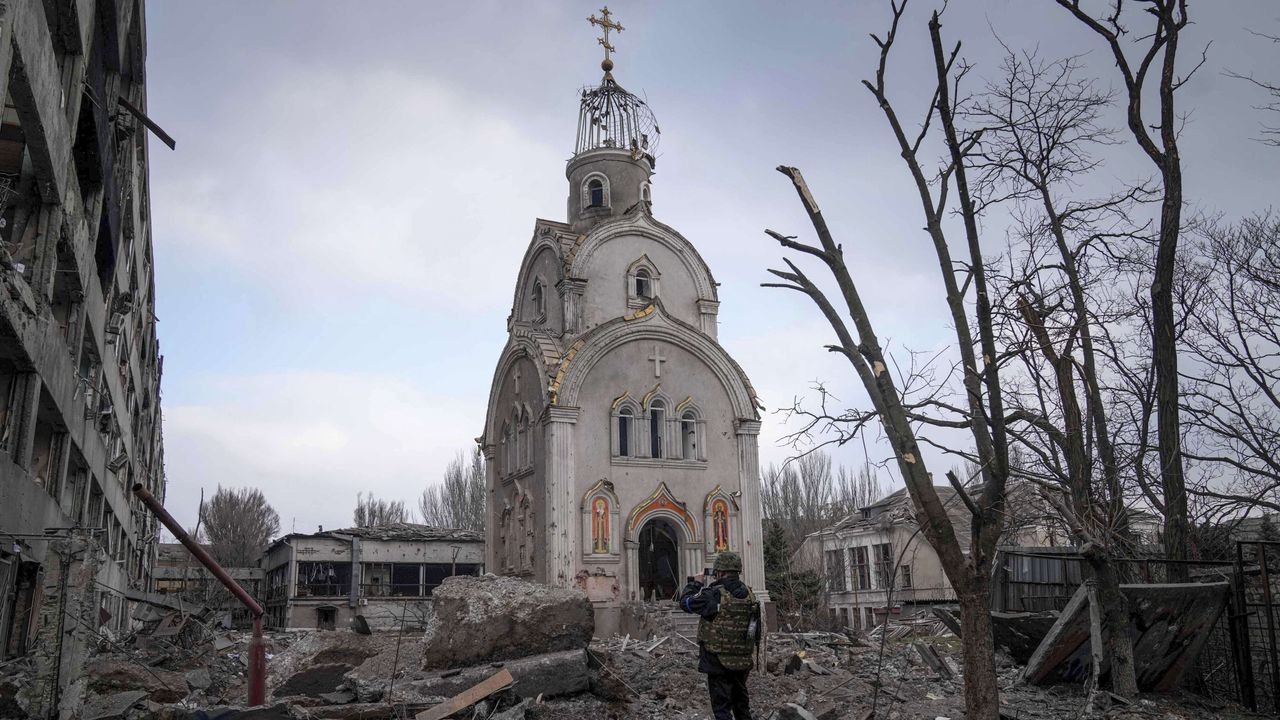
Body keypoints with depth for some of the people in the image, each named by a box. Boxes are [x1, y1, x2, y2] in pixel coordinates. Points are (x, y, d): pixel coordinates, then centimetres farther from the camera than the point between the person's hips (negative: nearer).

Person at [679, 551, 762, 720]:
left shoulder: (715, 595, -19)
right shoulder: (749, 594, 2)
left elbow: (685, 602, -6)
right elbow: (756, 626, 10)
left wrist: (694, 582, 8)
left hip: (719, 661, -6)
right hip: (743, 661, 6)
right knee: (741, 703, 21)